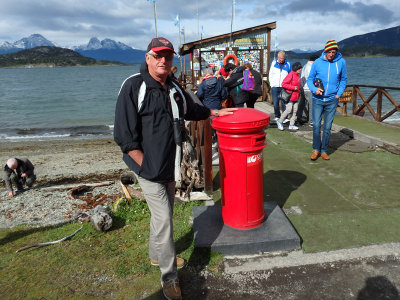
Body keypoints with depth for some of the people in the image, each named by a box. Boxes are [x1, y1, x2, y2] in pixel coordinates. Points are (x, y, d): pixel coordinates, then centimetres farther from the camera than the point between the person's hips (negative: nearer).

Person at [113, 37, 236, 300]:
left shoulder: (174, 88, 7)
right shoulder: (134, 87, -14)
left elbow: (192, 110, 27)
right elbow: (124, 135, -17)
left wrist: (216, 112, 23)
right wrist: (147, 165, -17)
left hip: (170, 166, 7)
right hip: (148, 168, -7)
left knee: (163, 214, 19)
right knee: (163, 219, -4)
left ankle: (157, 255, 42)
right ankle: (169, 276, 14)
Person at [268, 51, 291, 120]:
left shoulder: (288, 64, 5)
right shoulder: (274, 63, 9)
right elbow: (270, 75, 14)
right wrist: (272, 84, 5)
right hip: (275, 87, 2)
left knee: (284, 103, -5)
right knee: (275, 103, 4)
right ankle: (277, 116, 17)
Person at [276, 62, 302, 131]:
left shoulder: (298, 75, 13)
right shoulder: (291, 75, -12)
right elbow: (283, 84, -16)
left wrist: (298, 90, 11)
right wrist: (293, 87, -18)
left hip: (296, 97, 8)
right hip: (290, 96, -8)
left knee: (294, 111, 6)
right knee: (288, 110, -10)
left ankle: (291, 125, 13)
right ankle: (280, 121, 8)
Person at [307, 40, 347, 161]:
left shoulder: (341, 62, 2)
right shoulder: (317, 62, -2)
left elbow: (343, 79, 13)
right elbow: (310, 79, 5)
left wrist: (339, 94, 1)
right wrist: (314, 89, -15)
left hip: (332, 100, 1)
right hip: (318, 99, -1)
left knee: (327, 127, 5)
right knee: (316, 125, -4)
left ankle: (324, 150, 17)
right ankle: (316, 149, 14)